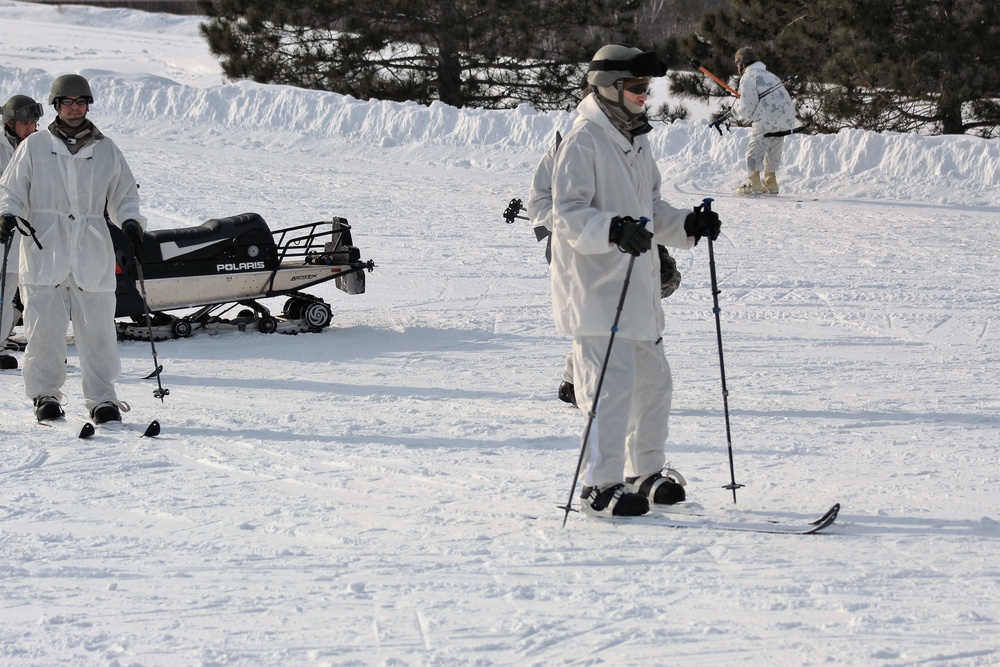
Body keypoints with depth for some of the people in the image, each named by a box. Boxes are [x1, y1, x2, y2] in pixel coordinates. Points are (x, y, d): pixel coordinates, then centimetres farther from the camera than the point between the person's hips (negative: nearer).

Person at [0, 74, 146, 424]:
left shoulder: (107, 151, 13)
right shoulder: (35, 146, 10)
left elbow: (124, 195, 19)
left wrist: (130, 221, -1)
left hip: (92, 256, 1)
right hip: (45, 253, -1)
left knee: (97, 329, -2)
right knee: (45, 329, -4)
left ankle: (102, 398, 5)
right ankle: (45, 395, 10)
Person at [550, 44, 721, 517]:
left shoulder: (636, 141, 16)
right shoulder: (583, 142, -13)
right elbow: (568, 214, -21)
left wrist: (687, 226, 5)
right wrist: (613, 229, -37)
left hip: (637, 290, 9)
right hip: (596, 288, -9)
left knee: (653, 380, 15)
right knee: (614, 383, -13)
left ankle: (646, 474, 29)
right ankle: (600, 486, -7)